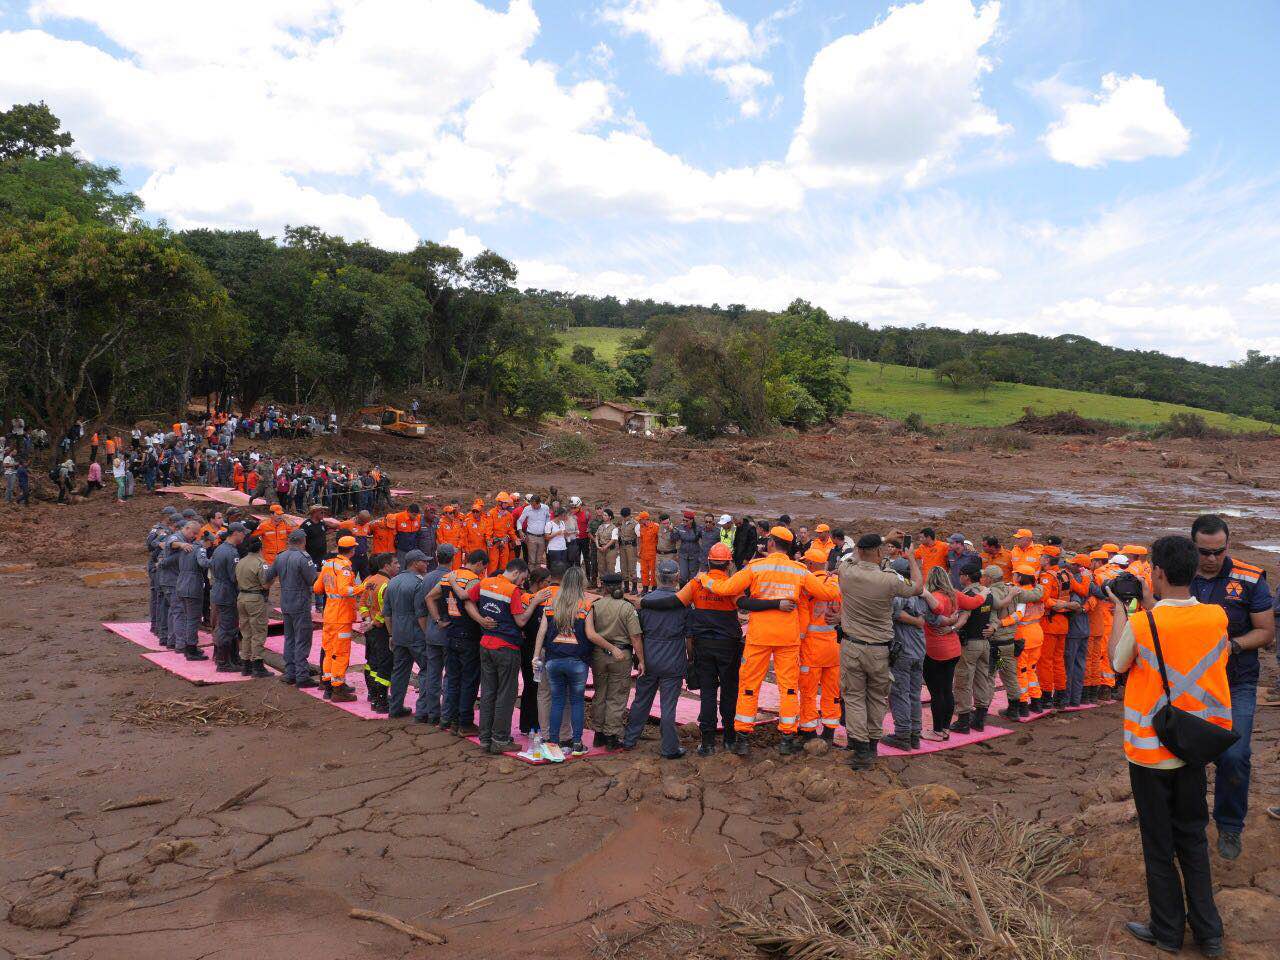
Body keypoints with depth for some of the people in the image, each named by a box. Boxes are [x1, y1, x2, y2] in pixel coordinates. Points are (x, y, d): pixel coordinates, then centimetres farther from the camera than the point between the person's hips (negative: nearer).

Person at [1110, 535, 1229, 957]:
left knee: (1158, 843, 11)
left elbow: (1117, 662, -3)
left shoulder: (1141, 624, -22)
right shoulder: (1218, 618, -9)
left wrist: (1119, 613, 6)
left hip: (1150, 749, -4)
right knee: (1193, 838, 20)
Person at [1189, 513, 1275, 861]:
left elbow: (1266, 631, -2)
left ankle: (1230, 826, 12)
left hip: (1236, 685, -2)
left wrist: (1233, 644, -19)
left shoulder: (1249, 580, -6)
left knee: (1234, 755, -12)